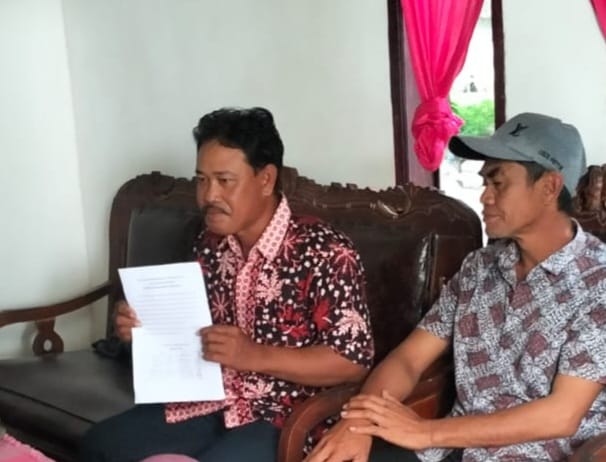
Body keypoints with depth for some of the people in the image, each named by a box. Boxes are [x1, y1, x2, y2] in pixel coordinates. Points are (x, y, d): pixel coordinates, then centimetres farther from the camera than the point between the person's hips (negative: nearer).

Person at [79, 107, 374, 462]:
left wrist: (255, 356, -25)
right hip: (210, 404, 7)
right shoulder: (210, 247, 6)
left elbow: (354, 360, -18)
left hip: (286, 419, -7)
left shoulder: (324, 251, -16)